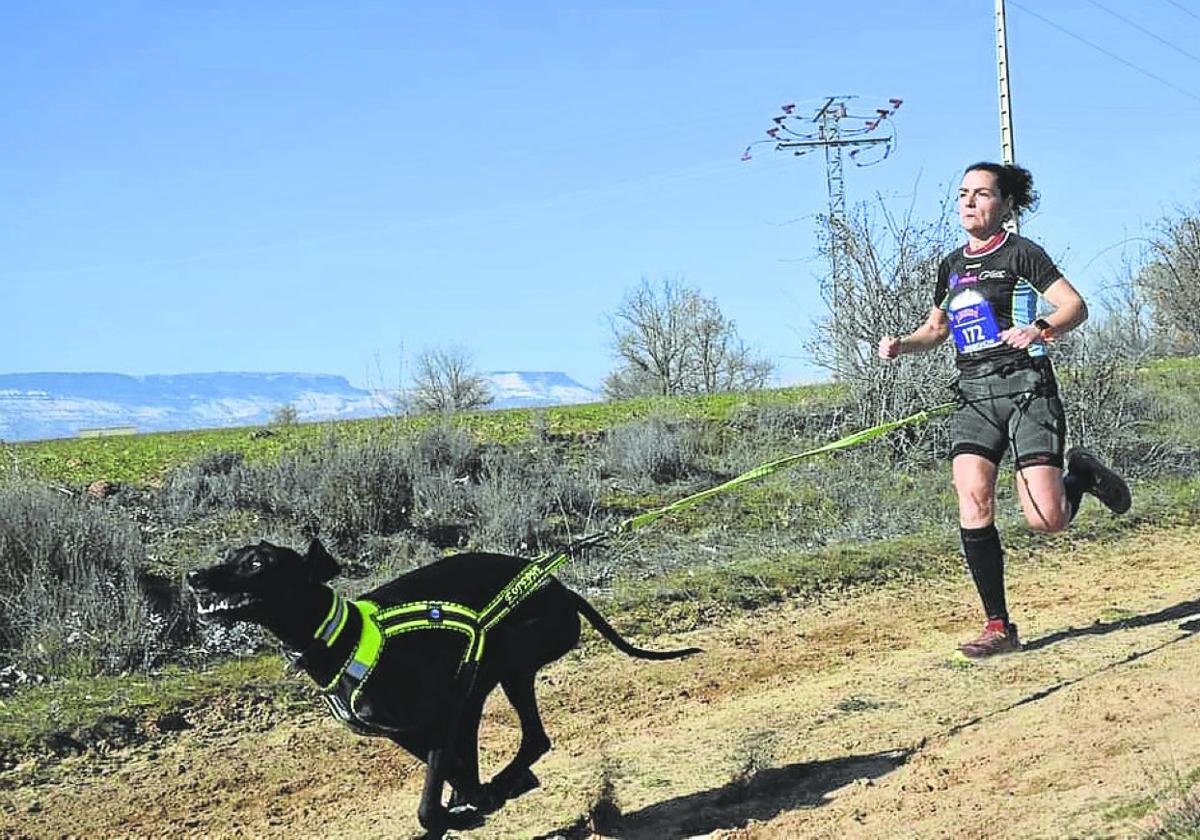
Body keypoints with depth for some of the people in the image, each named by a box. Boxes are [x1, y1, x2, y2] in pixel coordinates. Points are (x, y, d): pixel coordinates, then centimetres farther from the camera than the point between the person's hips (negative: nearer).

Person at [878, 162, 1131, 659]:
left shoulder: (1020, 253, 0)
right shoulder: (952, 266, 17)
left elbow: (1076, 307, -7)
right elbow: (936, 328, 30)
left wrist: (1039, 328, -26)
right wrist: (900, 346, 11)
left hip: (1025, 388, -5)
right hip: (973, 395, 5)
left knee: (1045, 520, -13)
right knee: (973, 503, -14)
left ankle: (1082, 476, 23)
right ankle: (999, 627, -6)